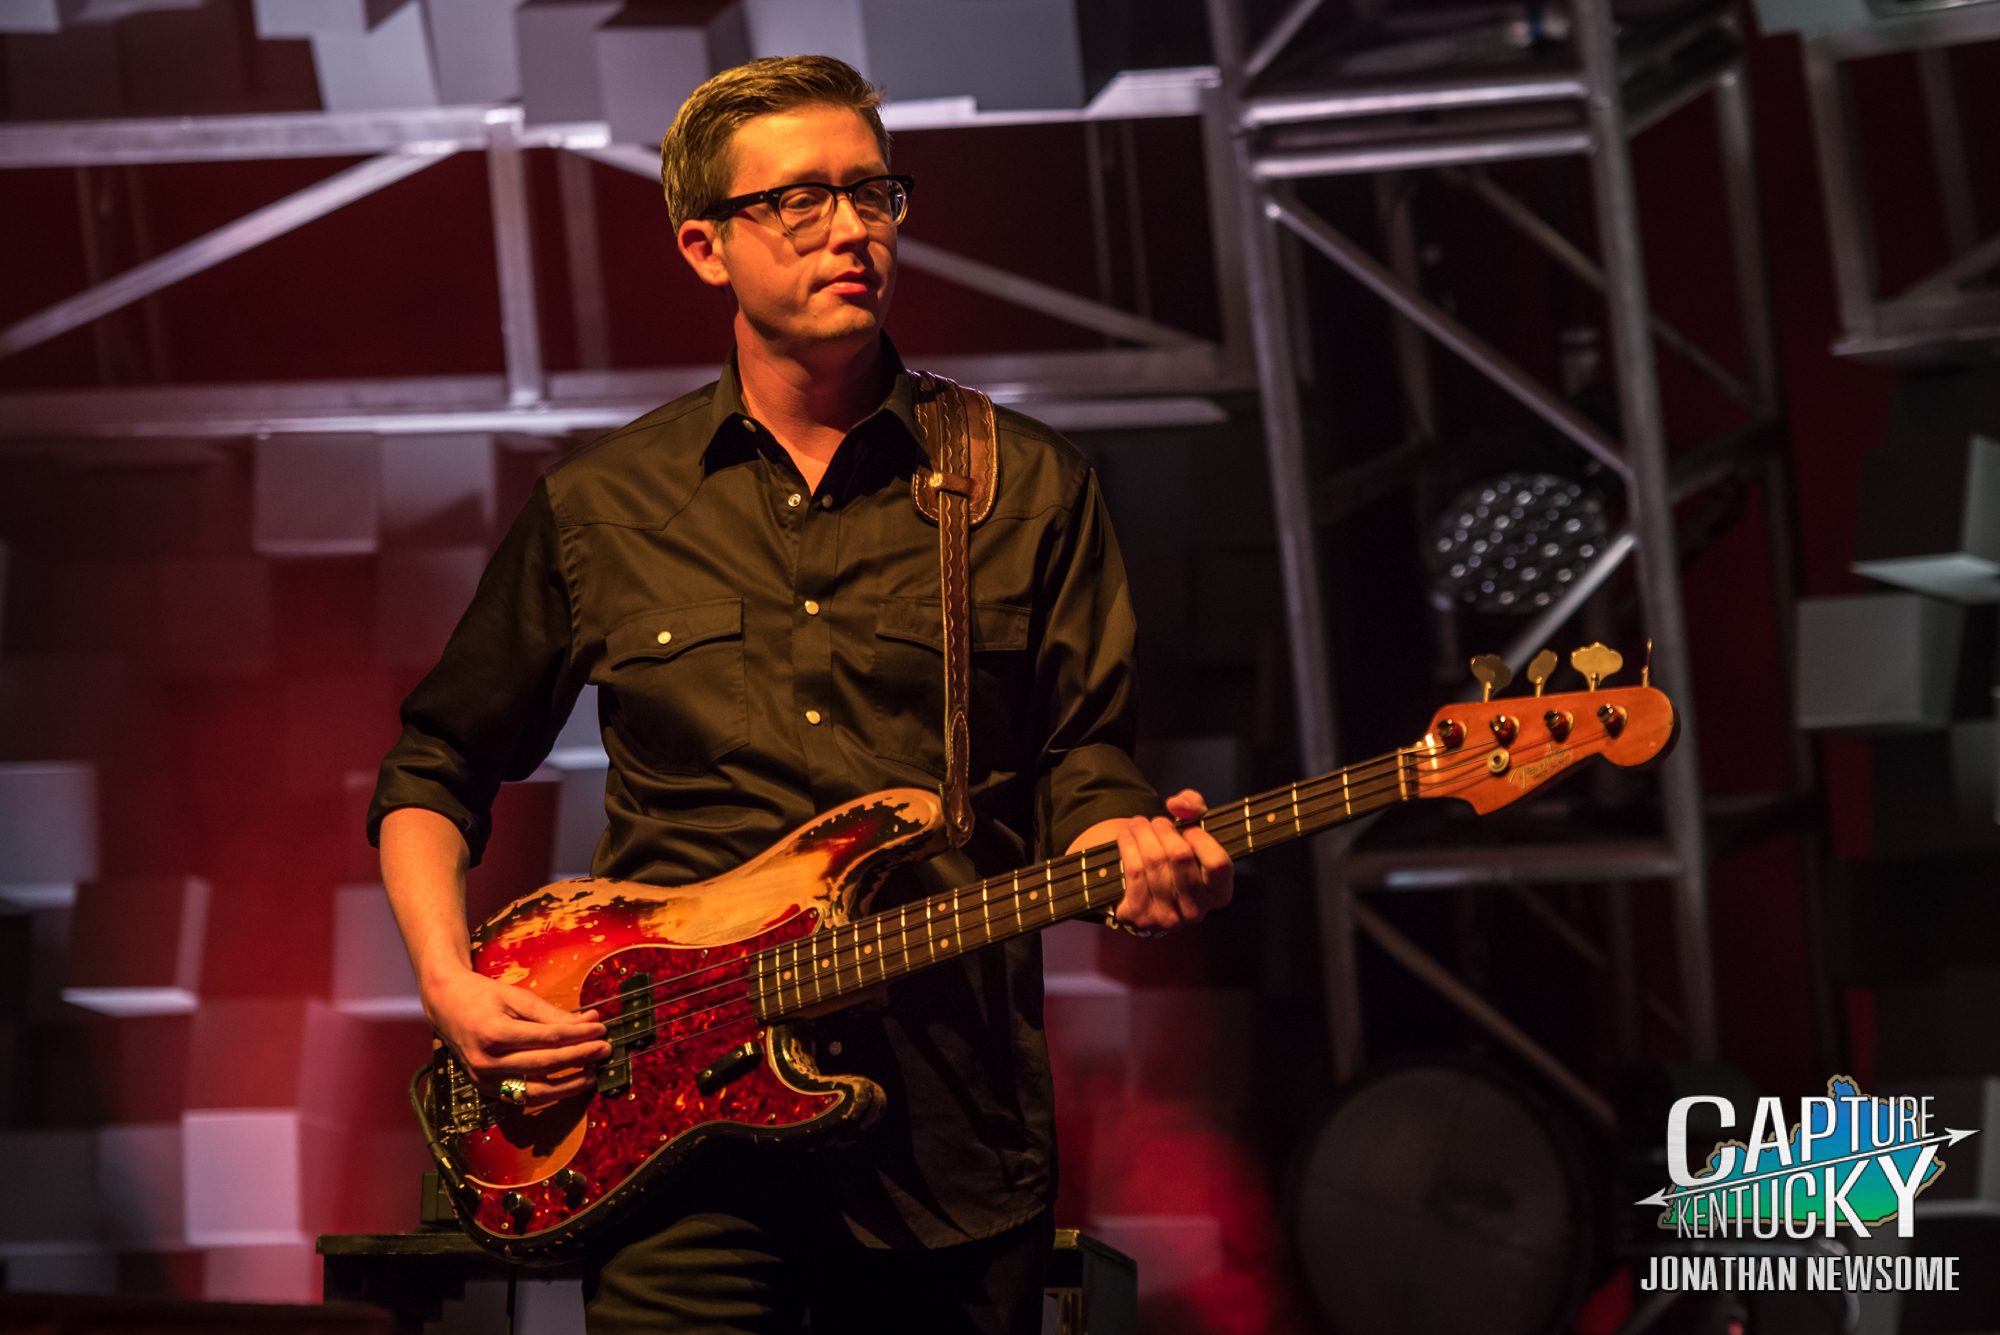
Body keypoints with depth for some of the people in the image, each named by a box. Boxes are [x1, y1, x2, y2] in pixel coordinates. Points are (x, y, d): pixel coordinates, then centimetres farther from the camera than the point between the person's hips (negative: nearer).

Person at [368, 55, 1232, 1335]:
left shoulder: (1029, 486, 7)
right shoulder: (600, 510, 8)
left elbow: (1081, 771, 5)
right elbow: (436, 767, 16)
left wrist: (1137, 855, -18)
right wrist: (448, 979, 0)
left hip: (950, 1138, 1)